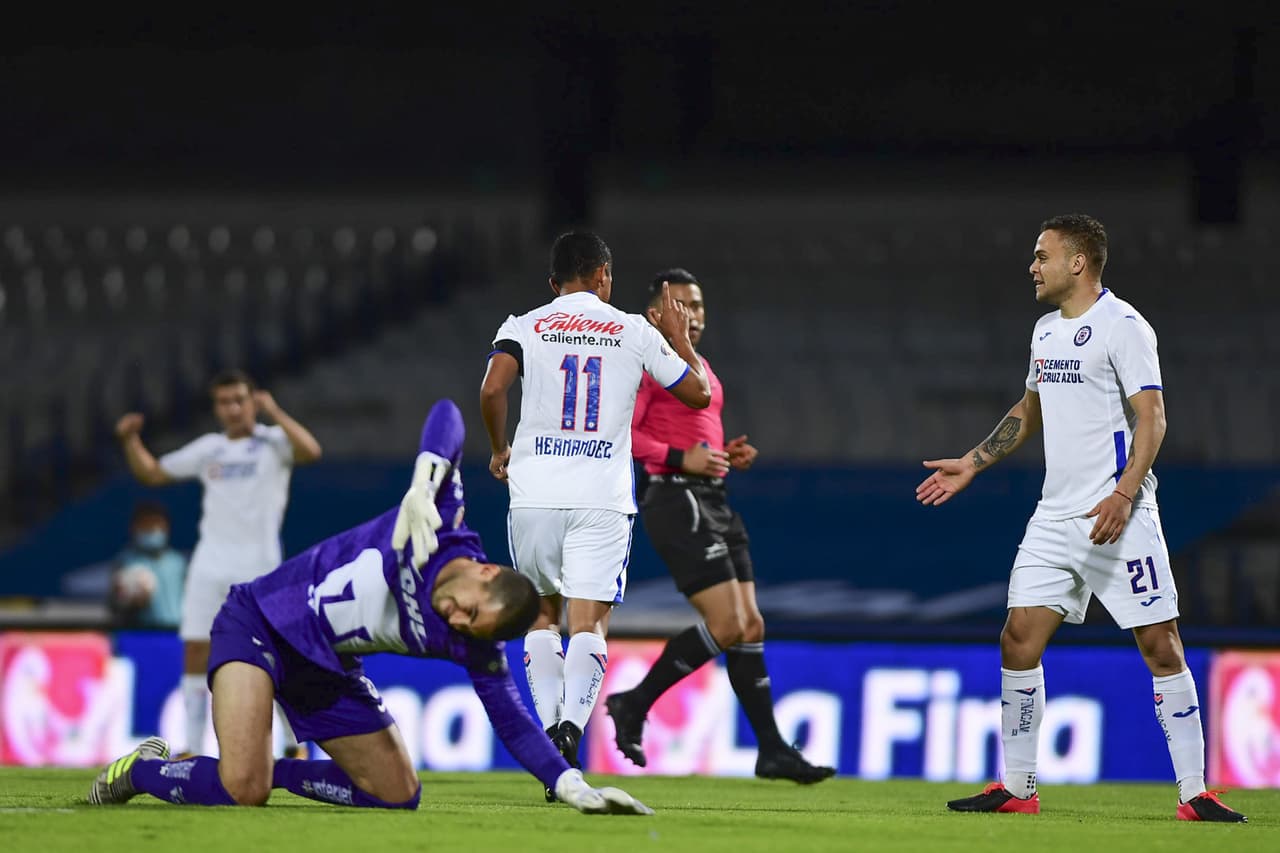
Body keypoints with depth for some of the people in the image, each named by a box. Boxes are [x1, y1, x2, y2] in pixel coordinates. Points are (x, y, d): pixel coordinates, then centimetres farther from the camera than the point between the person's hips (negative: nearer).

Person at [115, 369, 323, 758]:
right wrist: (130, 440, 7)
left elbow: (310, 451, -19)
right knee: (195, 654, -1)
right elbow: (152, 473, 23)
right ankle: (192, 750, 4)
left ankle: (294, 745, 10)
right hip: (210, 562, 4)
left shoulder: (273, 443, 2)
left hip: (258, 565, -4)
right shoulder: (208, 448, 14)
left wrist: (275, 413, -21)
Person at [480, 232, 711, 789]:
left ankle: (550, 725, 7)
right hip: (602, 499, -1)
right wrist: (679, 339, 31)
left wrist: (499, 450, 7)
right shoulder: (635, 332, 8)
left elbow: (492, 390, -10)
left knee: (544, 614, 19)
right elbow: (698, 393, 14)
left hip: (535, 492, 1)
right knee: (589, 623, -4)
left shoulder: (525, 327, 6)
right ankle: (572, 726, -28)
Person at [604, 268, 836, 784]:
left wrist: (729, 455, 12)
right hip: (678, 502, -9)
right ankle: (634, 704, -3)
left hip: (715, 502, 9)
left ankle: (772, 751, 5)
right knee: (727, 626, -15)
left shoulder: (700, 366, 22)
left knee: (751, 627, 5)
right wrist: (681, 459, -22)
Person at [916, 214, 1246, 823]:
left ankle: (1193, 794, -6)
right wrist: (971, 465, 26)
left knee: (1160, 645, -8)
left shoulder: (1122, 326, -9)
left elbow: (1151, 418, -14)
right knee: (1019, 640, 1)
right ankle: (1017, 789, 11)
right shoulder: (1046, 331, 15)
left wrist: (1123, 495, -25)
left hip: (1118, 516, -8)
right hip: (1055, 516, 8)